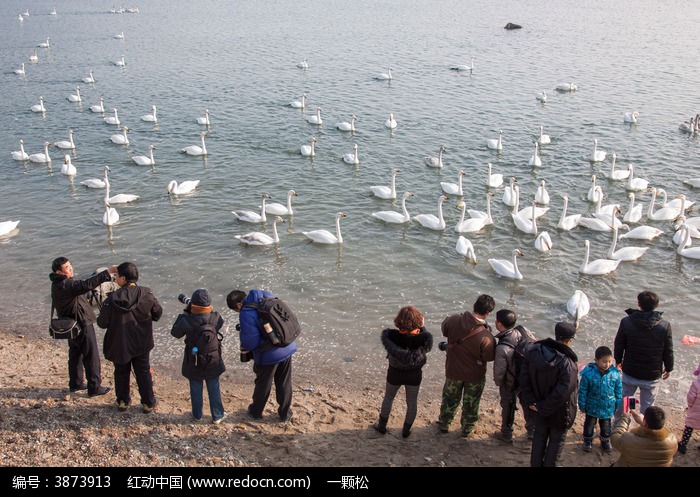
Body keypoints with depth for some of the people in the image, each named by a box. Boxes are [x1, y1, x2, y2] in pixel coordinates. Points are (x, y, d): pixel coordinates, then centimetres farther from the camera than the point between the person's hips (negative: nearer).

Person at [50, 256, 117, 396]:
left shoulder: (57, 284, 5)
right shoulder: (65, 285, -27)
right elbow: (86, 285, -40)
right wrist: (107, 273, -44)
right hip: (82, 324, -10)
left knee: (75, 354, 22)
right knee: (91, 356, 1)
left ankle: (75, 383, 34)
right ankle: (94, 387, 8)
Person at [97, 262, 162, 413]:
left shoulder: (112, 299, -20)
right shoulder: (146, 294, -14)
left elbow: (102, 322, -16)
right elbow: (158, 313, -1)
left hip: (119, 344, -1)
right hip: (142, 344, 1)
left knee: (121, 372, 19)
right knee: (143, 372, 15)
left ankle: (122, 401, 31)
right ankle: (148, 403, 23)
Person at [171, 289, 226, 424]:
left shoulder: (186, 320, -21)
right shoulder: (215, 317, -19)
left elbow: (175, 333, -4)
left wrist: (184, 313, -2)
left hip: (193, 362, 0)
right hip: (212, 360, 0)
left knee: (196, 389, 17)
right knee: (214, 389, 15)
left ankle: (197, 415, 33)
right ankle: (217, 416, 24)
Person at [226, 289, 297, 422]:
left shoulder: (246, 314, -21)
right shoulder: (267, 296, -1)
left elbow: (251, 343, -20)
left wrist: (242, 335, 0)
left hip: (268, 355, -5)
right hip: (287, 348, 6)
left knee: (263, 384, 18)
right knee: (284, 383, 20)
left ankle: (256, 411, 40)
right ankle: (285, 413, 32)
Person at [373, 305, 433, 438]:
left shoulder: (389, 335, -29)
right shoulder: (425, 338, -28)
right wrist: (421, 327, -3)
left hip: (395, 373, 0)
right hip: (414, 374, 0)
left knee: (388, 397, 27)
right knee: (412, 402, 24)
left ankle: (382, 426, 43)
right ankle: (406, 430, 39)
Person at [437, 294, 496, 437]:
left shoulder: (454, 320, -25)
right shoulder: (485, 337, -34)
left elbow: (444, 329, -3)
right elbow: (489, 357, -19)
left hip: (453, 370, 3)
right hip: (475, 376, -3)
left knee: (450, 398, 27)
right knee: (471, 403, 23)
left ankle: (444, 424, 46)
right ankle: (467, 430, 42)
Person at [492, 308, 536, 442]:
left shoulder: (502, 349, -38)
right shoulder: (523, 331, -23)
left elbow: (499, 372, -26)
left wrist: (498, 382, -2)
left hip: (511, 384, -4)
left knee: (508, 407, 21)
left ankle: (506, 434, 41)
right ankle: (532, 432, 44)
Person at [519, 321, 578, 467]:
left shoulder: (533, 351, -13)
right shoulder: (568, 363, -30)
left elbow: (524, 378, -9)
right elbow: (562, 392, -29)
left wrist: (529, 400, -5)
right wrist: (544, 407, -17)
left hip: (539, 405, 5)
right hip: (559, 411, -5)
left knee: (539, 436, 24)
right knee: (556, 440, 18)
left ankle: (536, 464, 37)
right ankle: (549, 464, 32)